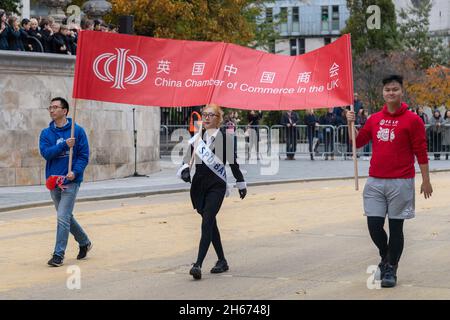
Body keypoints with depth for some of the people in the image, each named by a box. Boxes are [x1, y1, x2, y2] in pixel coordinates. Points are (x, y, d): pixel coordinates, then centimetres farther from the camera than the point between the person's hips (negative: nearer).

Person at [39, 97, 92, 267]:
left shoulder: (77, 131, -2)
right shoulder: (46, 133, 7)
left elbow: (84, 155, -4)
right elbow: (45, 152, -8)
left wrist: (75, 172, -19)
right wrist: (64, 145, -19)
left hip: (71, 181, -5)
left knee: (63, 217, -12)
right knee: (66, 216, 16)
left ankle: (59, 255, -9)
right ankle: (84, 242, 36)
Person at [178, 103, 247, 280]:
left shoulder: (224, 138, -4)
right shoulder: (196, 137, 10)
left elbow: (233, 162, 4)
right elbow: (186, 156, 9)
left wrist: (241, 184, 12)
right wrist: (184, 169, -12)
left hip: (216, 186, -6)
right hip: (199, 185, 6)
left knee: (207, 223, -15)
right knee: (211, 224, 14)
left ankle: (198, 264, -22)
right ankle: (222, 261, 27)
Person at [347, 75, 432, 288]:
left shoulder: (412, 120, -4)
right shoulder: (375, 119, 10)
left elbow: (421, 152, -3)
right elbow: (357, 142, 19)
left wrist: (426, 180, -5)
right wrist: (351, 124, 3)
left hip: (400, 182, -4)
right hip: (375, 181, 4)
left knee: (395, 226, 2)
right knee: (374, 225, 1)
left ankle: (391, 270, 12)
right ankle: (386, 257, 28)